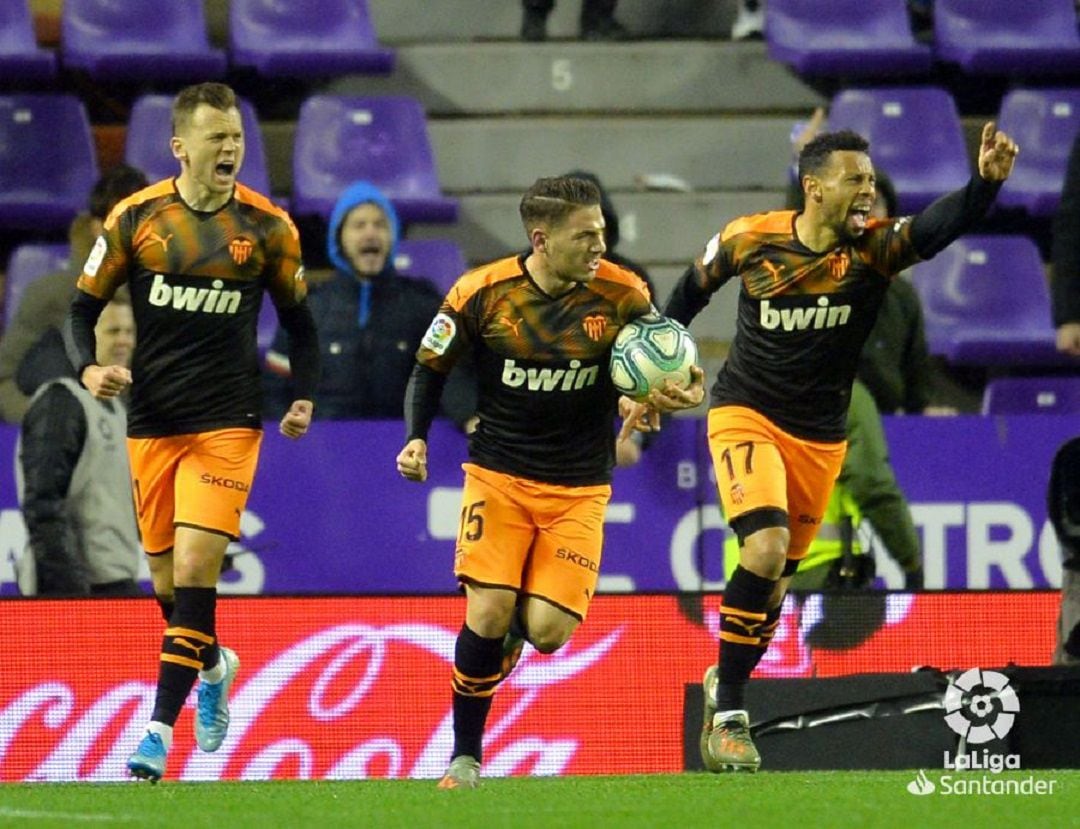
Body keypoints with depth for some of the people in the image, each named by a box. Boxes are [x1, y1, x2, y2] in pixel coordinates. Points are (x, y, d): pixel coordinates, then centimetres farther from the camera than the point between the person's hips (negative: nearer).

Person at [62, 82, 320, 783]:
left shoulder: (267, 226, -1)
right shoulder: (135, 218, -1)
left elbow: (299, 319, 11)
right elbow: (83, 307, 6)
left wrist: (304, 398, -2)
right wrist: (89, 368, -13)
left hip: (228, 421, -2)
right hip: (151, 421, 2)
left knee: (195, 564, -15)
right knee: (168, 580, 8)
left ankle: (161, 727, -13)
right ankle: (213, 666, 41)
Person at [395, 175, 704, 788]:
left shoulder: (622, 295, -8)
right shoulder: (483, 293, -9)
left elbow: (663, 366, 3)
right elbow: (432, 366, 5)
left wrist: (677, 393, -20)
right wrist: (417, 438, -9)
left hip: (579, 487, 1)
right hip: (499, 476, -1)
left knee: (547, 632, -12)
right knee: (487, 616, -15)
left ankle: (514, 629, 28)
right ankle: (465, 756, 4)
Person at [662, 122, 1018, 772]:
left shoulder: (874, 247, -12)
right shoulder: (751, 239, -11)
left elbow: (937, 227, -32)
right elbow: (695, 287, 9)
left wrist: (988, 182, -51)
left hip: (819, 438, 3)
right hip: (746, 418, -3)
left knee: (776, 583, 11)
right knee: (766, 548, -24)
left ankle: (727, 686, 37)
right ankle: (728, 715, -12)